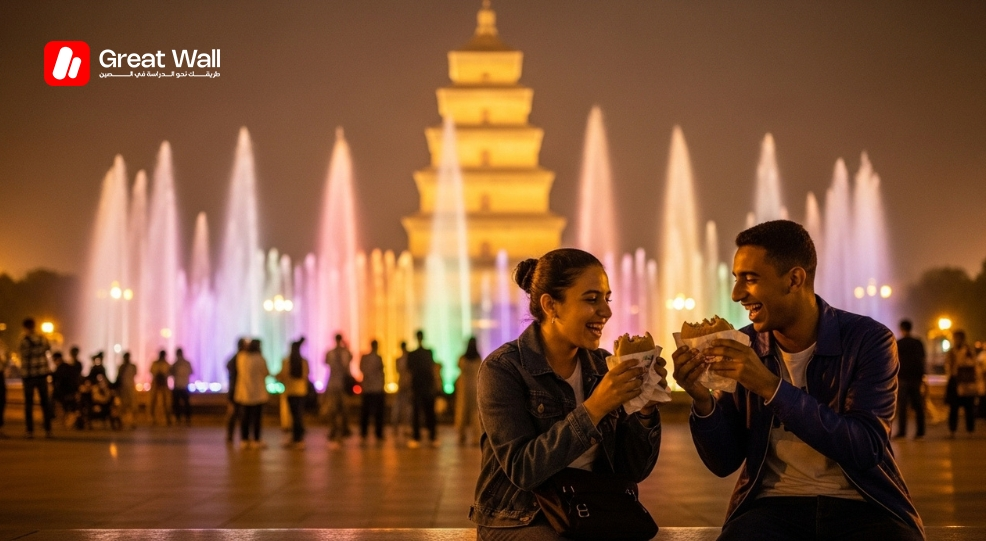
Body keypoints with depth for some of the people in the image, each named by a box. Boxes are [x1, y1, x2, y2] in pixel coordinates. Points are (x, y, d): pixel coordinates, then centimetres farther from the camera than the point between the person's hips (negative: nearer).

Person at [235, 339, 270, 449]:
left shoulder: (240, 357, 1)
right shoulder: (259, 359, -14)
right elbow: (266, 373, -5)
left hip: (244, 393, 5)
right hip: (258, 393, -5)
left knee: (246, 416, 10)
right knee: (257, 417, -1)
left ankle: (244, 440, 10)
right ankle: (256, 440, -2)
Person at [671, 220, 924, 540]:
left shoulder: (868, 340, -5)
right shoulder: (743, 347, 4)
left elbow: (864, 449, -16)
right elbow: (724, 462, 6)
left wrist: (772, 387, -23)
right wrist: (703, 400, -14)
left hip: (862, 507, -1)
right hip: (774, 506, 1)